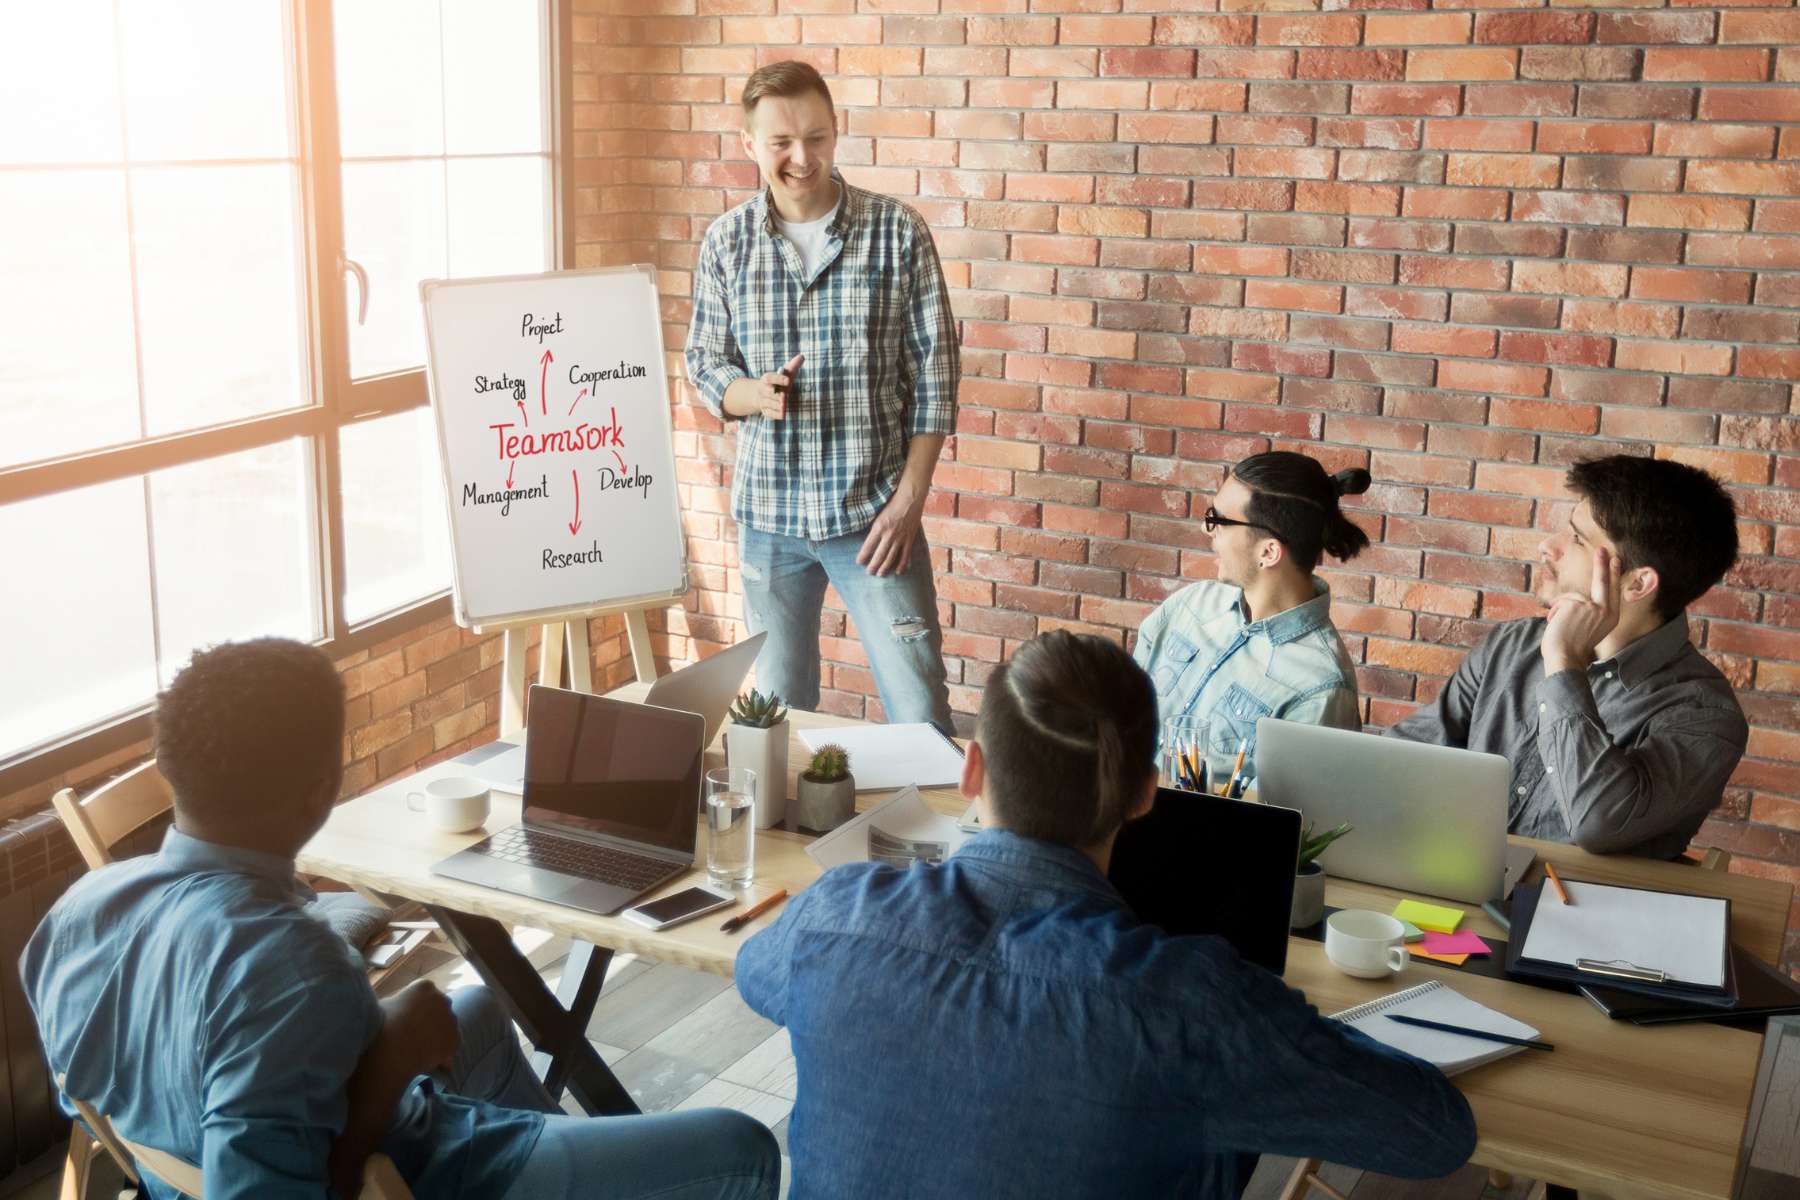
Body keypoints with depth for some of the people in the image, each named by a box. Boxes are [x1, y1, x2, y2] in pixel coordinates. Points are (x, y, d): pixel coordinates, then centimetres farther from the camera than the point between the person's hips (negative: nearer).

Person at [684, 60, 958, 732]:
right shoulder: (726, 241, 2)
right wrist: (751, 393, -15)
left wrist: (909, 500, -9)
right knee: (779, 709, 13)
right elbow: (704, 364, 8)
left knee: (920, 710, -1)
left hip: (873, 512, -2)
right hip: (767, 514, 2)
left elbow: (934, 375, -3)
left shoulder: (899, 233, -5)